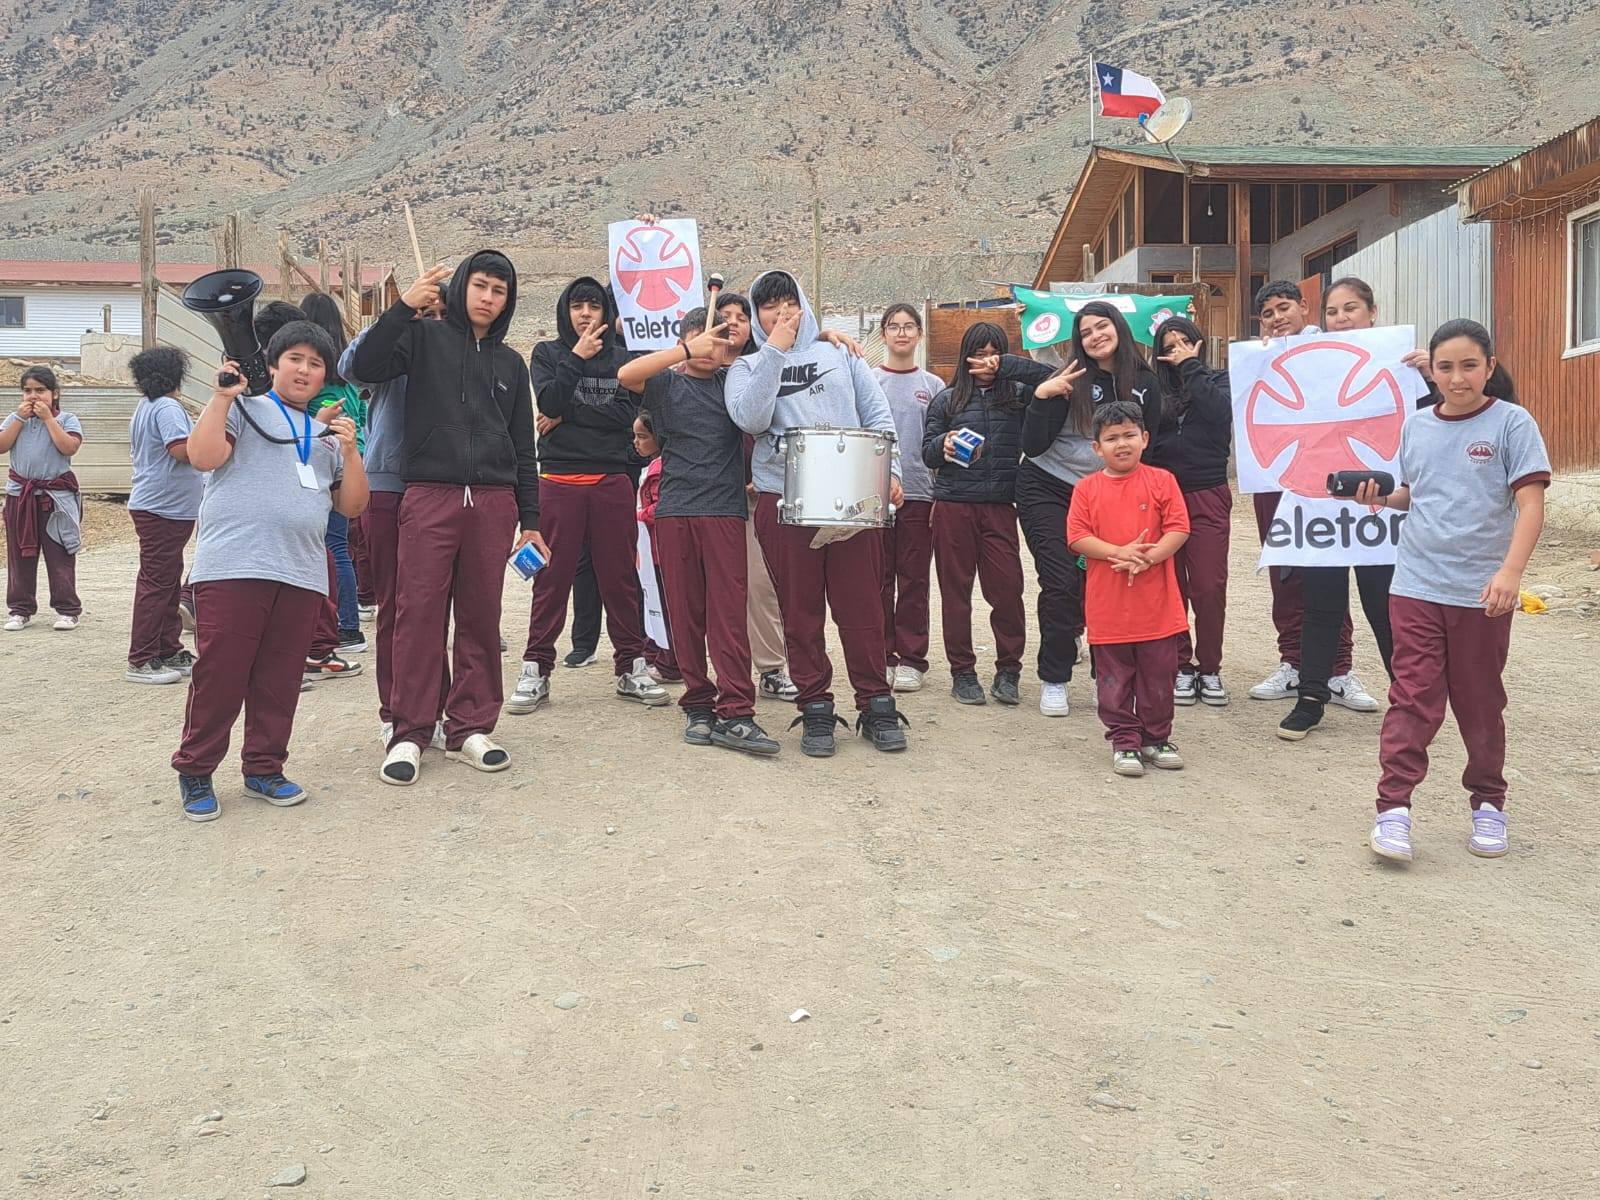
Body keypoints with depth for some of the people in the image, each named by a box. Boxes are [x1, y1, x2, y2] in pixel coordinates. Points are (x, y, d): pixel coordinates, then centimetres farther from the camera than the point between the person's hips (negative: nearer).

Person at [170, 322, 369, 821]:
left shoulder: (327, 435, 24)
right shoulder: (244, 409, 9)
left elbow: (353, 505, 17)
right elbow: (203, 457, -7)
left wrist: (349, 451, 5)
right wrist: (222, 397, -8)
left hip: (301, 574, 5)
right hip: (233, 567, -5)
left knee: (280, 679, 7)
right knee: (220, 672, -4)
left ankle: (264, 768, 19)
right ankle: (195, 771, 9)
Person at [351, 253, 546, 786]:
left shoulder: (511, 363, 18)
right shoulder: (426, 338, 8)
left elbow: (523, 449, 18)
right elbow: (365, 367, -9)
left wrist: (530, 519, 13)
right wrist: (404, 307, -14)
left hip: (493, 502, 3)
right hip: (430, 497, -3)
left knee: (481, 617, 4)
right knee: (419, 614, -5)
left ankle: (470, 728, 13)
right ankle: (410, 732, 3)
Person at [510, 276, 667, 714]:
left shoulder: (621, 358, 12)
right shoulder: (547, 354, 9)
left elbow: (632, 415, 1)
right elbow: (549, 403, -8)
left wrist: (571, 415, -6)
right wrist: (577, 358, -10)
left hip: (612, 480, 1)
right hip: (560, 480, -1)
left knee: (620, 576, 4)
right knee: (552, 576, 0)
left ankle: (631, 667, 11)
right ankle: (536, 670, 7)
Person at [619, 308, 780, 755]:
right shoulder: (666, 383, 10)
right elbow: (626, 374, -11)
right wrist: (691, 351, -16)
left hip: (725, 508, 0)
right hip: (675, 510, 0)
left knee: (729, 611, -8)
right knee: (685, 612, 2)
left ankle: (734, 714, -10)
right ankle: (697, 705, 11)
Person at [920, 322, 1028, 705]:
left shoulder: (1017, 396, 11)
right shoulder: (947, 400, 10)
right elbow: (927, 454, 10)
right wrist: (944, 445, -12)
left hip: (1000, 505, 0)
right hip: (954, 505, 0)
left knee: (1008, 588, -5)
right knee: (956, 590, 4)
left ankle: (1008, 671, 8)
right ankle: (962, 671, 13)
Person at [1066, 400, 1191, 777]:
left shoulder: (1161, 481, 1)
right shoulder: (1087, 489, 2)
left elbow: (1178, 529, -5)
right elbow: (1077, 537, -5)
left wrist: (1146, 558, -18)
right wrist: (1119, 552, -18)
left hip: (1156, 605, 0)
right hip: (1108, 608, 0)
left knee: (1158, 677, 10)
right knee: (1115, 681, 7)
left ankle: (1156, 739, 25)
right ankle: (1125, 743, 19)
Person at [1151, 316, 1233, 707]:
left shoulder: (1218, 381, 7)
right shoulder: (1156, 390, 7)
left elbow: (1217, 411, -14)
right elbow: (1143, 440, 5)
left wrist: (1191, 366, -7)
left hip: (1207, 498, -1)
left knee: (1209, 588, -3)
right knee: (1170, 588, 5)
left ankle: (1209, 669, 10)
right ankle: (1181, 667, 15)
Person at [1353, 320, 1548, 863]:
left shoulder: (1512, 423, -5)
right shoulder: (1417, 427, 8)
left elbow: (1530, 504, -12)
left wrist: (1511, 571, -24)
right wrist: (1382, 498, -2)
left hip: (1481, 592, -2)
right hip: (1416, 586, 2)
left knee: (1480, 702, 10)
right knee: (1413, 697, -3)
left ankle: (1488, 803, 27)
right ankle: (1393, 807, -3)